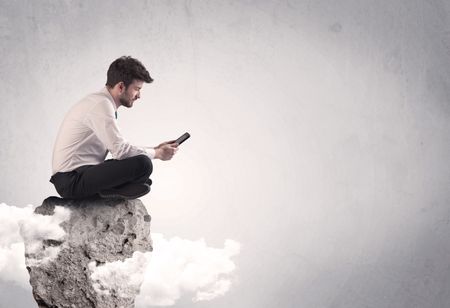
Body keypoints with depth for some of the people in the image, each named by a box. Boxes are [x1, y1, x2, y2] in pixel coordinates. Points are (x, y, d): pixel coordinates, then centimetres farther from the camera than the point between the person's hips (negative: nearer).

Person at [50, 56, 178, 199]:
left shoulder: (102, 102, 15)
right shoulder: (101, 105, -16)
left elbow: (118, 147, 19)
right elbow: (120, 151, -22)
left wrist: (155, 149, 12)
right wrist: (157, 153, -7)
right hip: (72, 180, -10)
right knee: (142, 164, -24)